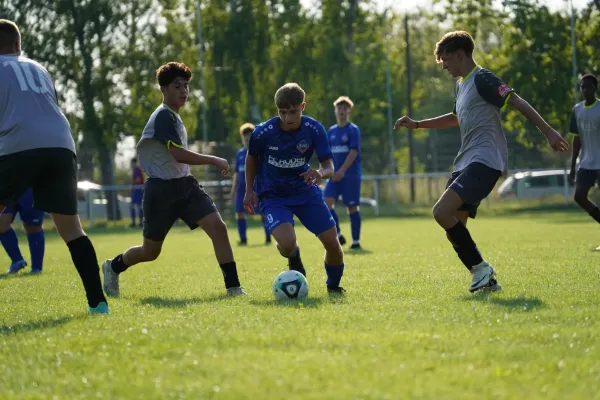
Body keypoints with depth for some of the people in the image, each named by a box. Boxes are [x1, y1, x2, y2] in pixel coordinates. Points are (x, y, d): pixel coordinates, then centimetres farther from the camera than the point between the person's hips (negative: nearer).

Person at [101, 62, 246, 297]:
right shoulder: (164, 116, -16)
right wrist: (215, 161, -19)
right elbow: (179, 154, -25)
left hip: (184, 184, 8)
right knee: (151, 251, 6)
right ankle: (113, 267, 35)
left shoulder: (172, 116, 14)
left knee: (218, 227, -13)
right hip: (162, 189, -8)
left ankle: (233, 286, -13)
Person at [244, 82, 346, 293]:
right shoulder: (263, 133, -19)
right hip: (273, 197, -2)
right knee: (287, 243, -27)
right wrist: (249, 190, 2)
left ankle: (333, 285, 27)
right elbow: (251, 158, 2)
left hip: (305, 191, 2)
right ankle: (294, 259, 14)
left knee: (332, 242, -4)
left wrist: (321, 173, -40)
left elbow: (329, 165, -17)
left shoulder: (314, 129, -17)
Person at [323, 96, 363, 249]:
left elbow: (353, 152, -14)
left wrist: (342, 170, -20)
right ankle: (338, 235, -1)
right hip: (335, 175, 5)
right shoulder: (332, 131, 12)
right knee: (327, 202, -12)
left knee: (352, 207, -1)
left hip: (351, 174, -5)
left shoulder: (353, 130, -5)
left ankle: (356, 241, 8)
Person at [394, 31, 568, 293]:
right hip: (466, 163, 10)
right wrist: (417, 124, 38)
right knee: (453, 225, 5)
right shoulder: (461, 84, 20)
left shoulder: (482, 79, -9)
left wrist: (548, 132, -22)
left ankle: (480, 267, -13)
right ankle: (486, 280, 9)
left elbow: (517, 102, -15)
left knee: (442, 212, -24)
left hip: (485, 160, -10)